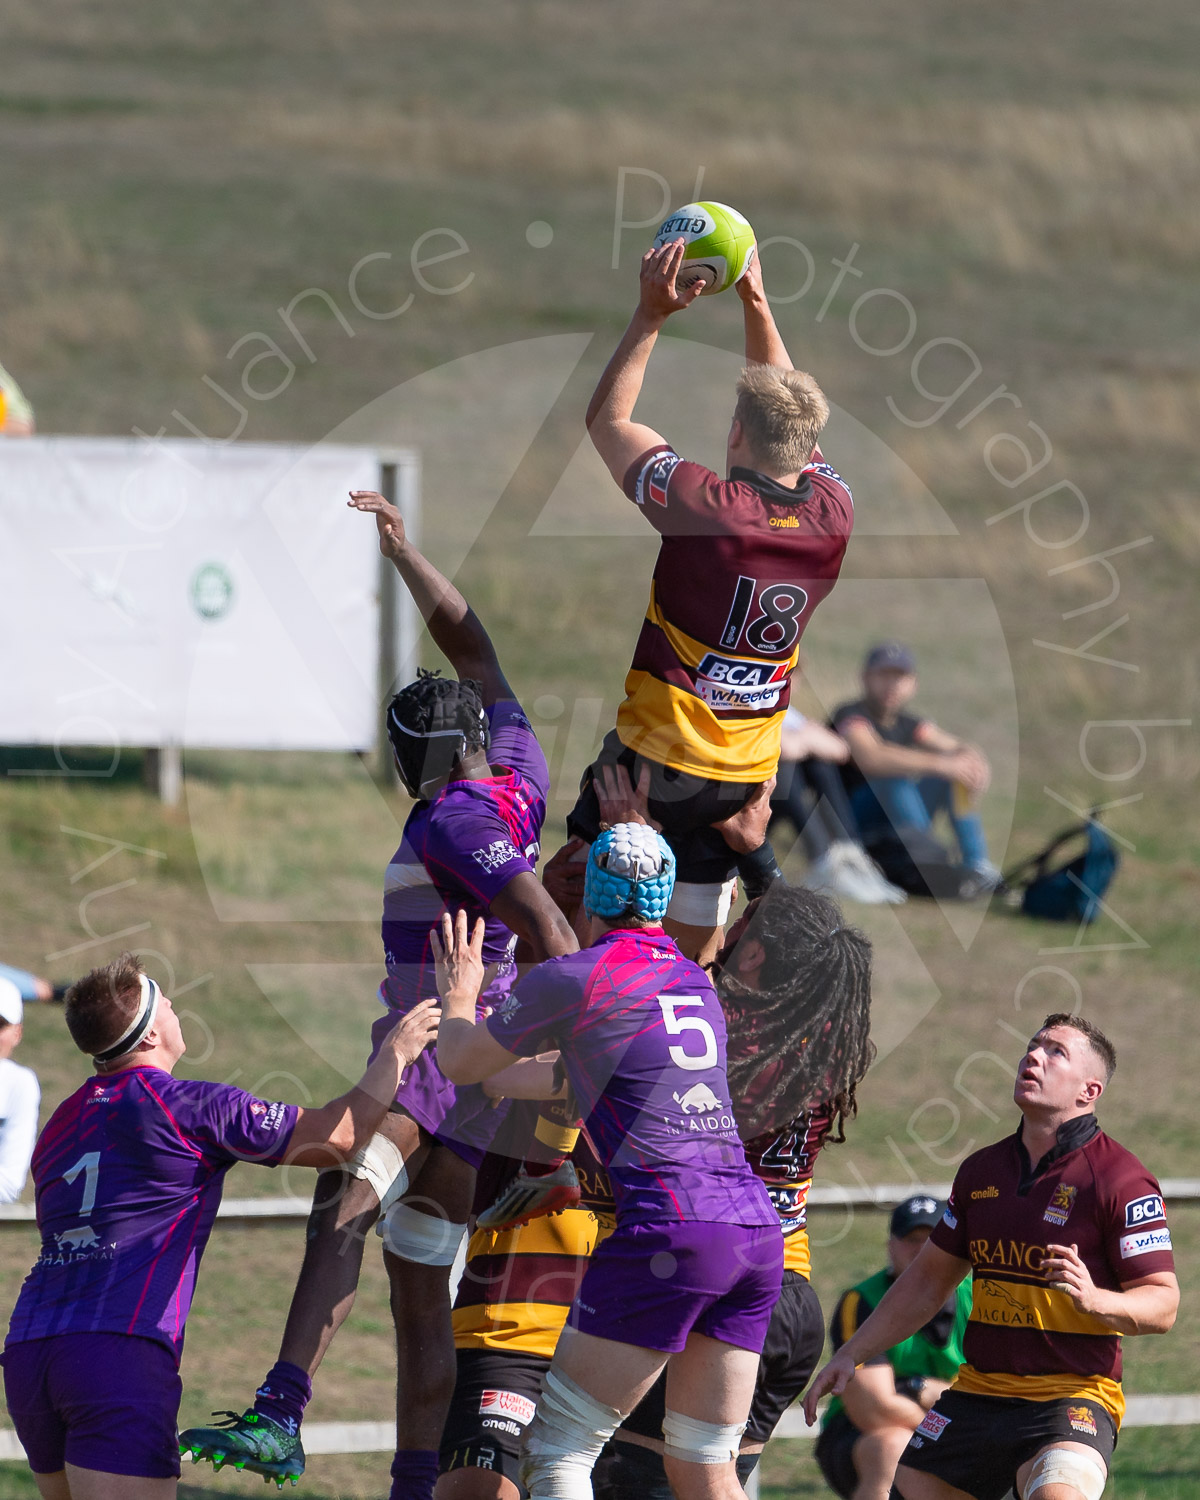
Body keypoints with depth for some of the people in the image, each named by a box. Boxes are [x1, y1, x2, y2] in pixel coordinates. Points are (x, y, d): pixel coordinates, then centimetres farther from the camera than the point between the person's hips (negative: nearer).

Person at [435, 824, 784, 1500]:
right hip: (758, 1231, 7)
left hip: (671, 1229, -7)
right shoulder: (696, 980, 21)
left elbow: (462, 1063, 15)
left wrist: (458, 998, 35)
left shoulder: (573, 977, 0)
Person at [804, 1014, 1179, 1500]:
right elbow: (929, 1280, 23)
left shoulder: (1120, 1178, -8)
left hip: (1072, 1397, -6)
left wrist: (1093, 1299, -31)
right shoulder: (981, 1170, 12)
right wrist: (852, 1353, 19)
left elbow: (1162, 1304, -12)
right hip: (977, 1396, 6)